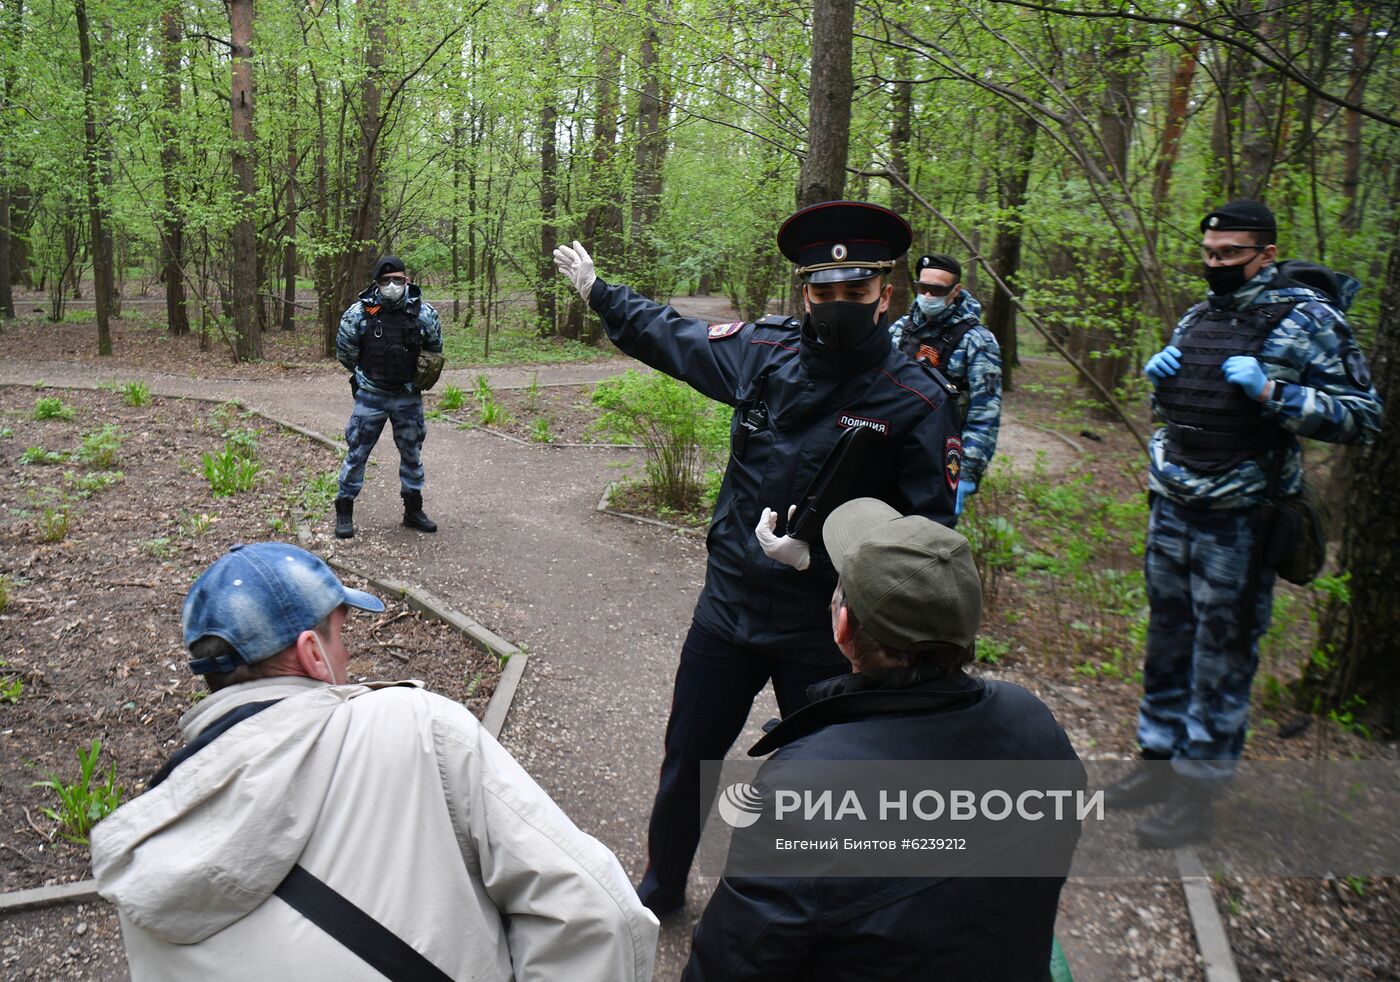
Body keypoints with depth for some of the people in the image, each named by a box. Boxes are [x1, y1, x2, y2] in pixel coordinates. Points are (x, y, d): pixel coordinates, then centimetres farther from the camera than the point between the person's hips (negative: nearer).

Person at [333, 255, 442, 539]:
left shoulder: (423, 313, -7)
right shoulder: (359, 312, -11)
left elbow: (434, 350, 12)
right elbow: (344, 352, 4)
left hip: (408, 396, 2)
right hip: (371, 396, -2)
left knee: (412, 453, 12)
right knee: (357, 452, 2)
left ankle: (413, 510, 27)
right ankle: (344, 512, 13)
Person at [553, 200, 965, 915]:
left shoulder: (918, 400, -13)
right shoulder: (764, 350, -4)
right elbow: (670, 336, 15)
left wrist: (823, 549, -27)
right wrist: (597, 290, 27)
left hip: (828, 626, -3)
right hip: (728, 604, 4)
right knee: (686, 764, 19)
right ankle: (660, 887, 47)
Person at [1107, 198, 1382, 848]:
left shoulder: (1308, 320, -8)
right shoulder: (1198, 316, 12)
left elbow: (1362, 418, -12)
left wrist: (1270, 391, -22)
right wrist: (1160, 377, 2)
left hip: (1239, 519, -6)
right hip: (1170, 505, 7)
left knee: (1223, 653, 2)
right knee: (1167, 636, 15)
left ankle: (1197, 791, 14)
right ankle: (1160, 755, 30)